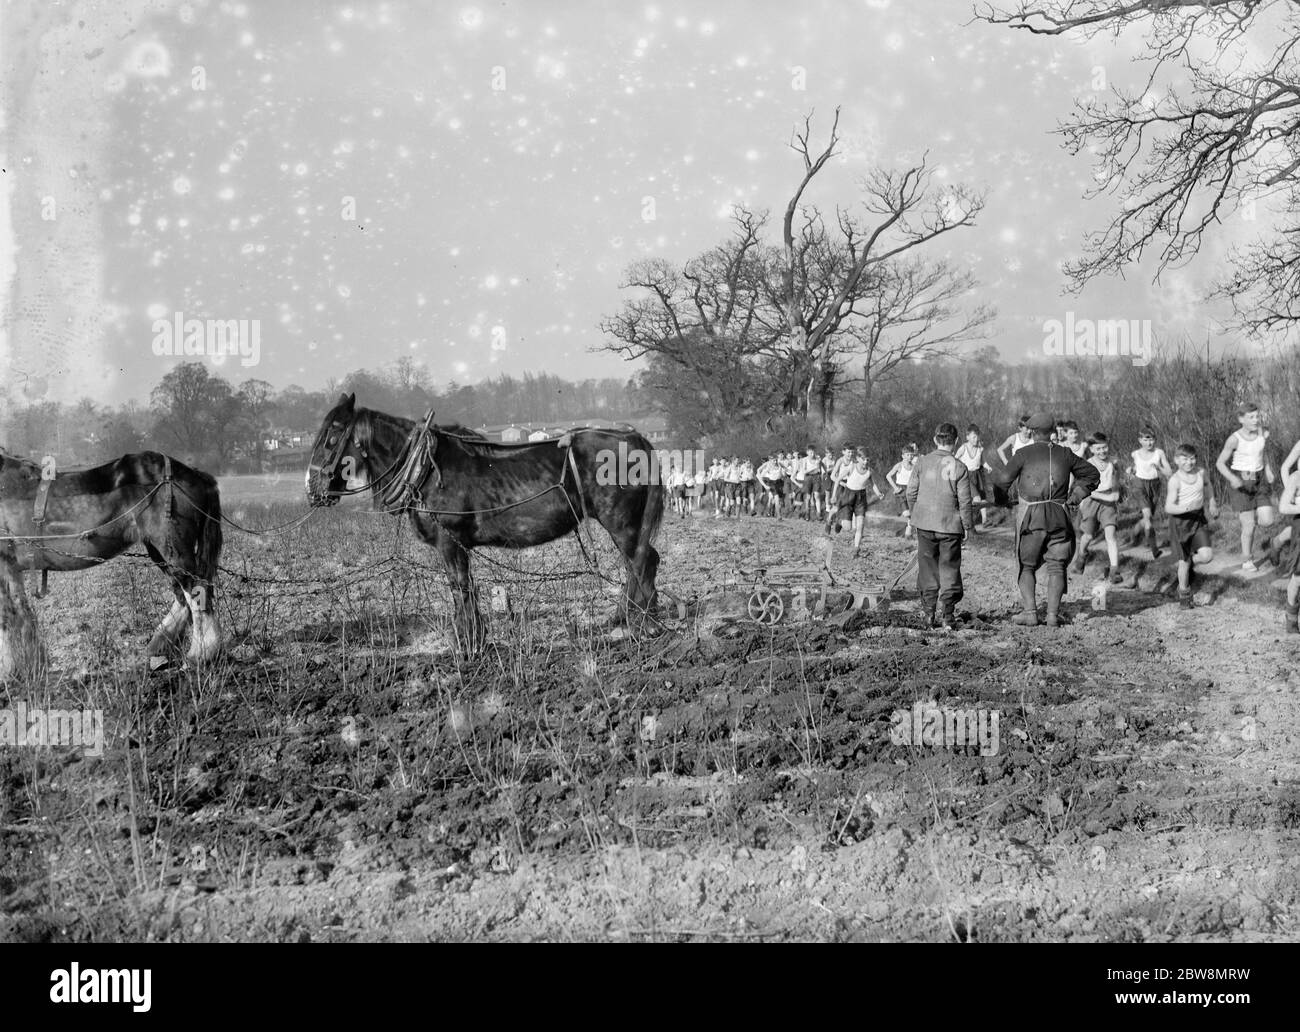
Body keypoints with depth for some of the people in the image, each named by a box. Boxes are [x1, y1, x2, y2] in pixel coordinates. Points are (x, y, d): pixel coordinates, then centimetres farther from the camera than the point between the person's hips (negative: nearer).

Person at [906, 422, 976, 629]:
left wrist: (914, 514, 19)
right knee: (950, 569, 6)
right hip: (950, 526, -2)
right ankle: (948, 616, 5)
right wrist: (968, 526, 3)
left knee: (927, 567, 13)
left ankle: (928, 610, 12)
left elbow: (911, 492, 4)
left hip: (925, 524, 2)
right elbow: (965, 500, -8)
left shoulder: (923, 463, -2)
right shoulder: (959, 468, -10)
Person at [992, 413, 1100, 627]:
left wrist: (996, 474, 19)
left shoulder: (1024, 454, -4)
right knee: (1056, 566, 7)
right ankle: (1053, 613, -1)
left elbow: (1005, 478, -2)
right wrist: (1075, 496, 16)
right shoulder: (1064, 454, 8)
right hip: (1059, 515, 2)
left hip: (1031, 515, -2)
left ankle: (1029, 611, -3)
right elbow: (1092, 473, 16)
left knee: (1027, 566, 8)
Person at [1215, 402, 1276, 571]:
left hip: (1259, 480, 4)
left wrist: (1268, 469, 3)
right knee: (1249, 526, -5)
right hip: (1241, 482, -4)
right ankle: (1247, 561, 14)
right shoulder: (1234, 439, -16)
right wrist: (1232, 478, -25)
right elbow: (1220, 463, -9)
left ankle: (1247, 516, 25)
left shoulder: (1264, 433, -4)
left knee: (1267, 521, -8)